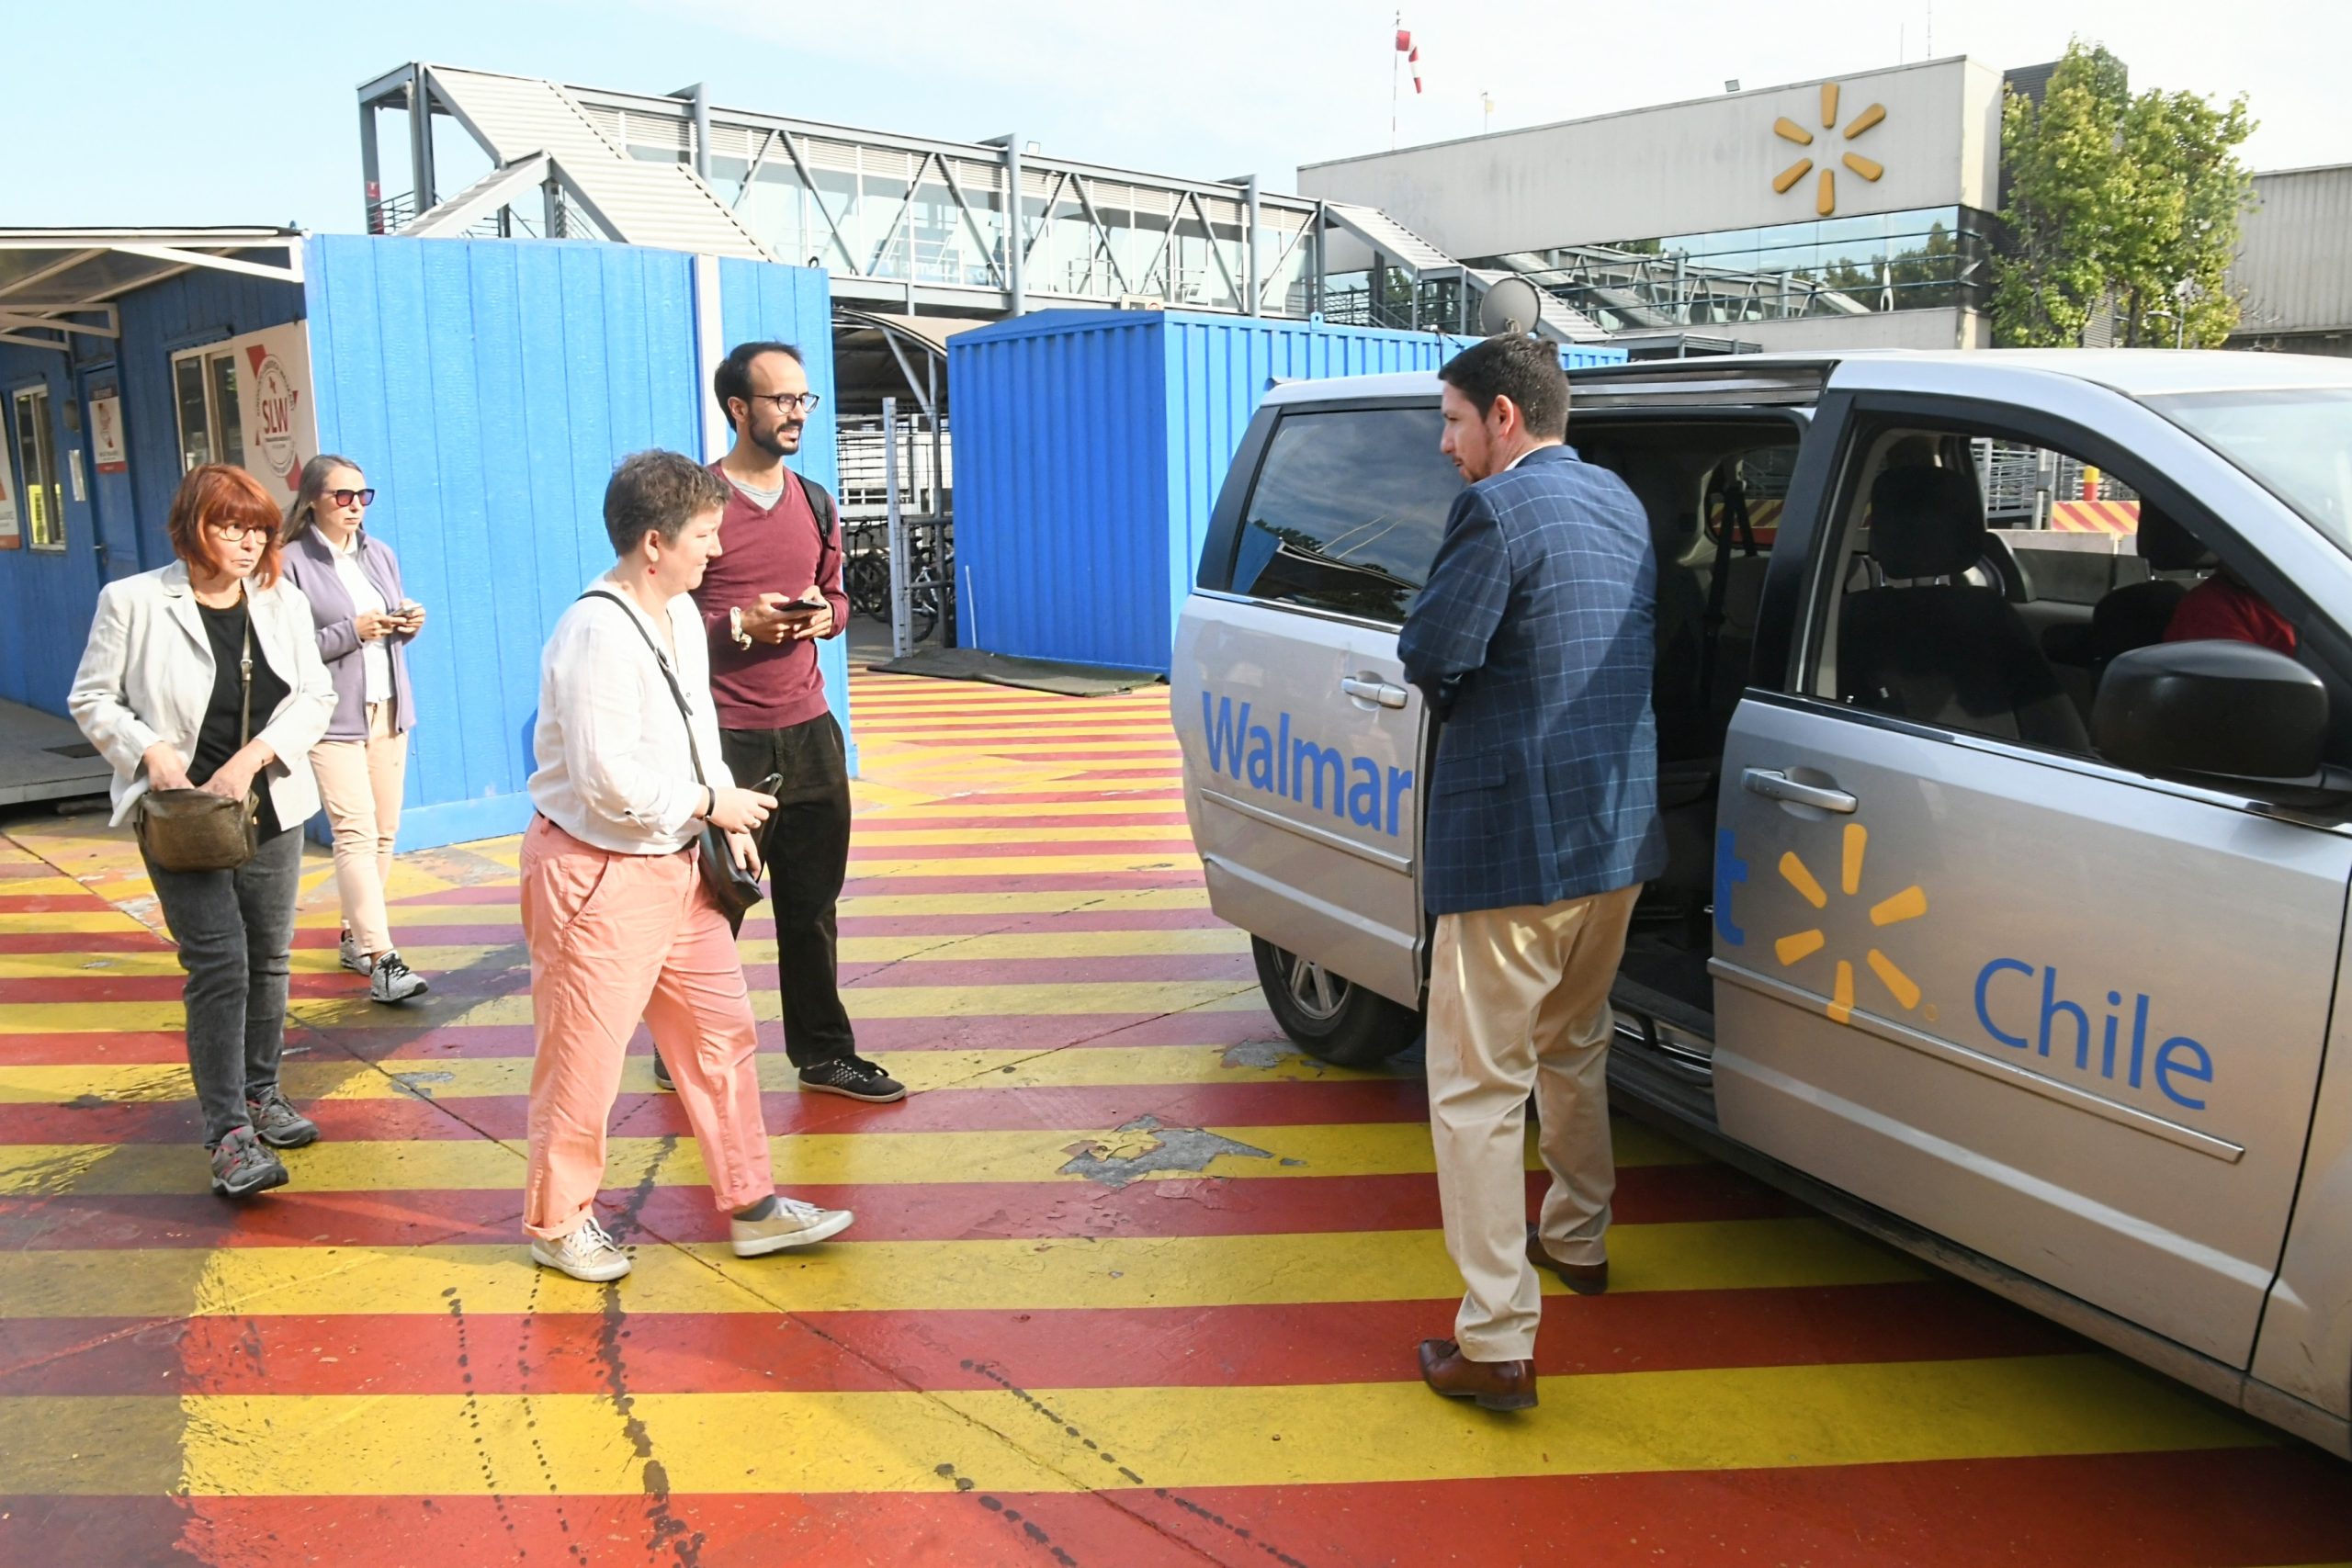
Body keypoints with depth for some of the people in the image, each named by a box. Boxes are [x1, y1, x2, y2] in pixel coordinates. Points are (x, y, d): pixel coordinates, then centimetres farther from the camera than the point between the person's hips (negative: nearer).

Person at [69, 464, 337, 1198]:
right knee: (218, 964, -11)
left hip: (270, 809, 4)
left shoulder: (284, 601, 2)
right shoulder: (133, 601, -6)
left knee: (269, 959, 13)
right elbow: (93, 699, -1)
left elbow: (316, 696, 1)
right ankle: (230, 1135, -6)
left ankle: (260, 1095, 31)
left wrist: (254, 757, -13)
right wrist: (152, 752, -17)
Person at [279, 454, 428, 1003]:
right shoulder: (293, 563, -7)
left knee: (385, 833, 9)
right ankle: (381, 960, -16)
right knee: (356, 834, -13)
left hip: (389, 711, 7)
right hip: (333, 717, -6)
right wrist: (351, 633, -18)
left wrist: (409, 623, 1)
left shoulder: (380, 554, 12)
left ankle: (355, 937, 24)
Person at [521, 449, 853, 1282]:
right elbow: (612, 782, -27)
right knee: (583, 1059, 7)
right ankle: (557, 1223, 28)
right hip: (598, 875, -9)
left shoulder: (681, 613, 7)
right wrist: (711, 803, -14)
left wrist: (726, 818, 5)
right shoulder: (596, 633, -23)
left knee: (723, 1033, 14)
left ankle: (750, 1205, 27)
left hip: (676, 862, 9)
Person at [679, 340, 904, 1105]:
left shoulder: (815, 504, 13)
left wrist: (824, 614, 0)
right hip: (727, 737, -6)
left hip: (808, 731, 6)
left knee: (813, 899, 11)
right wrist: (741, 625, -20)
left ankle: (823, 1051, 23)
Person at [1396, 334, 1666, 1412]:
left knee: (1478, 1086, -2)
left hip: (1514, 837, -9)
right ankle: (1577, 1237, 44)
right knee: (1574, 1046, 27)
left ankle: (1496, 1341, 0)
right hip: (1619, 831, 9)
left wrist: (1441, 676, 3)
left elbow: (1433, 655, -20)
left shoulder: (1499, 508, -14)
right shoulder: (1620, 504, 13)